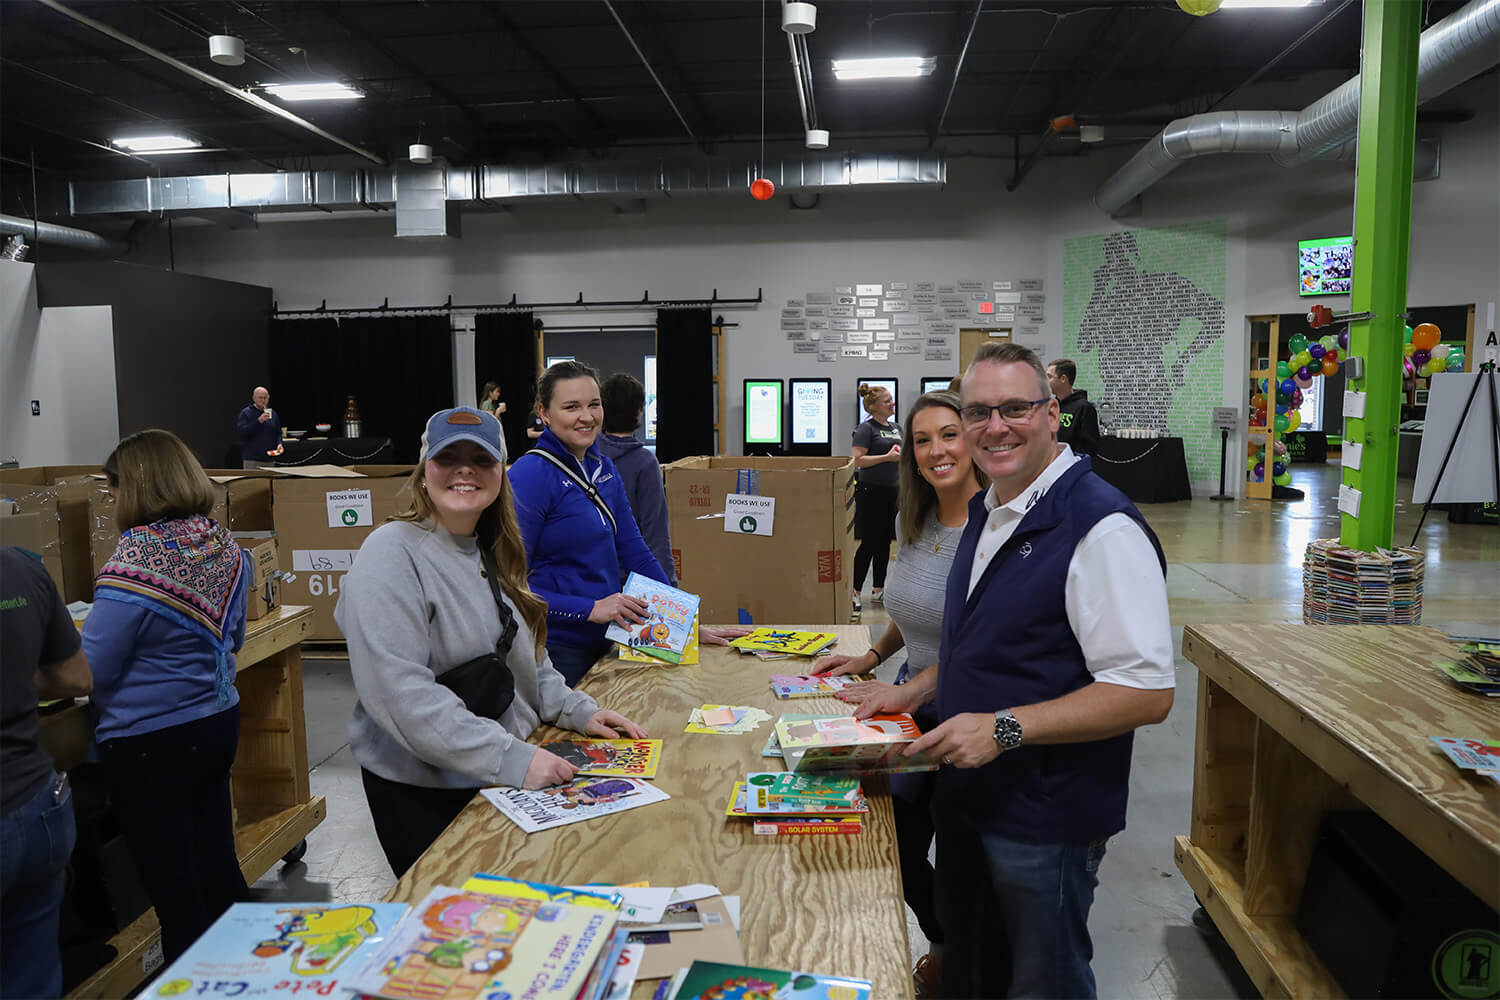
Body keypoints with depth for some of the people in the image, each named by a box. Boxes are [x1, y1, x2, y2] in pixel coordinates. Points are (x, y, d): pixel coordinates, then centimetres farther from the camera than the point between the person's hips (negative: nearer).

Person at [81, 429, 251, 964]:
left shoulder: (137, 560, -22)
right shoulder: (225, 546, 0)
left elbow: (90, 672, -17)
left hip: (151, 744, -7)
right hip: (218, 724, 7)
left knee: (174, 891, 7)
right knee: (218, 866, 20)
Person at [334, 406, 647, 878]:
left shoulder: (490, 552, 8)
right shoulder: (393, 554, -18)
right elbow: (401, 693, -28)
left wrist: (577, 711, 3)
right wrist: (511, 759, -30)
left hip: (505, 776, 8)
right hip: (422, 792, -7)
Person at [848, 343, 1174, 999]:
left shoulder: (1101, 528, -23)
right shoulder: (987, 513, 6)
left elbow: (1146, 693, -25)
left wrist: (1005, 727, -29)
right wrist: (916, 691, 6)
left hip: (1044, 820, -8)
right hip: (967, 796, 8)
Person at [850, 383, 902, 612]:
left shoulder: (896, 427, 15)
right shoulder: (866, 429, -10)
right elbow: (857, 460, -18)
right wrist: (888, 457, -20)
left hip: (892, 490, 8)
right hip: (871, 490, -8)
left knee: (885, 542, 11)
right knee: (869, 543, -6)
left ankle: (878, 590, 19)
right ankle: (855, 592, 2)